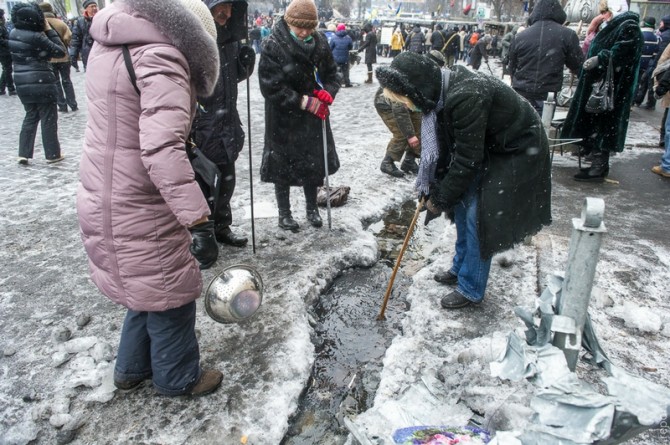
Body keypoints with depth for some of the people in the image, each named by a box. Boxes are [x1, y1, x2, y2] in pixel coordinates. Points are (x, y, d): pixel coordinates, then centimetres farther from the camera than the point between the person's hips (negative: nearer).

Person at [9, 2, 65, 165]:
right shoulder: (36, 36, -16)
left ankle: (24, 154, 13)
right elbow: (60, 51, -12)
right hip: (41, 83, -7)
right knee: (49, 119, 4)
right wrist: (49, 30, -6)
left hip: (22, 83, 7)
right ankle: (52, 154, 10)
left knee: (30, 117, 16)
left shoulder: (13, 34, 6)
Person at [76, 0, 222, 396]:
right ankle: (179, 379, 32)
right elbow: (162, 150, -35)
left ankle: (132, 368, 42)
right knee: (170, 293, 10)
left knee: (150, 286, 25)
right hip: (138, 210, -9)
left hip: (104, 198, 9)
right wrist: (200, 222, -37)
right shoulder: (160, 59, -22)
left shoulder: (109, 44, 8)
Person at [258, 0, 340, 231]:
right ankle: (284, 213, 25)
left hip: (314, 115, 4)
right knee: (283, 165, 7)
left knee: (314, 162, 12)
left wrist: (328, 92, -16)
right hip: (284, 118, -4)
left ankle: (312, 208, 33)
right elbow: (271, 87, -20)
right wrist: (305, 101, -22)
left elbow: (332, 74, 6)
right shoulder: (274, 46, -16)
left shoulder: (319, 42, -2)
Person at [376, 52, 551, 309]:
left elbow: (467, 158, -28)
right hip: (487, 146, 9)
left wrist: (440, 198, -17)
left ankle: (471, 289, 10)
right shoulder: (442, 88, -8)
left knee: (477, 215, -8)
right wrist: (430, 184, -1)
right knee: (462, 203, 11)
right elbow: (443, 143, 2)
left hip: (517, 153, -8)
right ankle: (461, 268, 31)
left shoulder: (464, 98, -35)